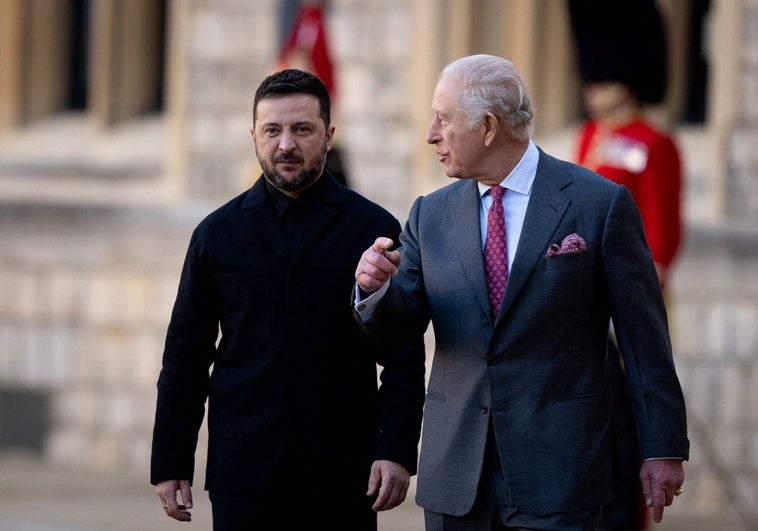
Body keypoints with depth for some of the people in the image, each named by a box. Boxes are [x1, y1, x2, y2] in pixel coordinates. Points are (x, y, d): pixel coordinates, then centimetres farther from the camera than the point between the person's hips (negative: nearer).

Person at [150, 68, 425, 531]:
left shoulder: (373, 229, 5)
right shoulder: (218, 233, 10)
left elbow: (403, 358, 2)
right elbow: (186, 357, 11)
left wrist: (397, 452, -8)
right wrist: (170, 464, 7)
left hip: (342, 477, -1)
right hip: (243, 472, 1)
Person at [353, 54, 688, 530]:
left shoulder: (600, 203, -4)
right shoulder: (432, 215, 10)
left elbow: (643, 335, -2)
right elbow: (402, 328, 8)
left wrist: (663, 448, -4)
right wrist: (374, 289, -14)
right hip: (455, 472, 4)